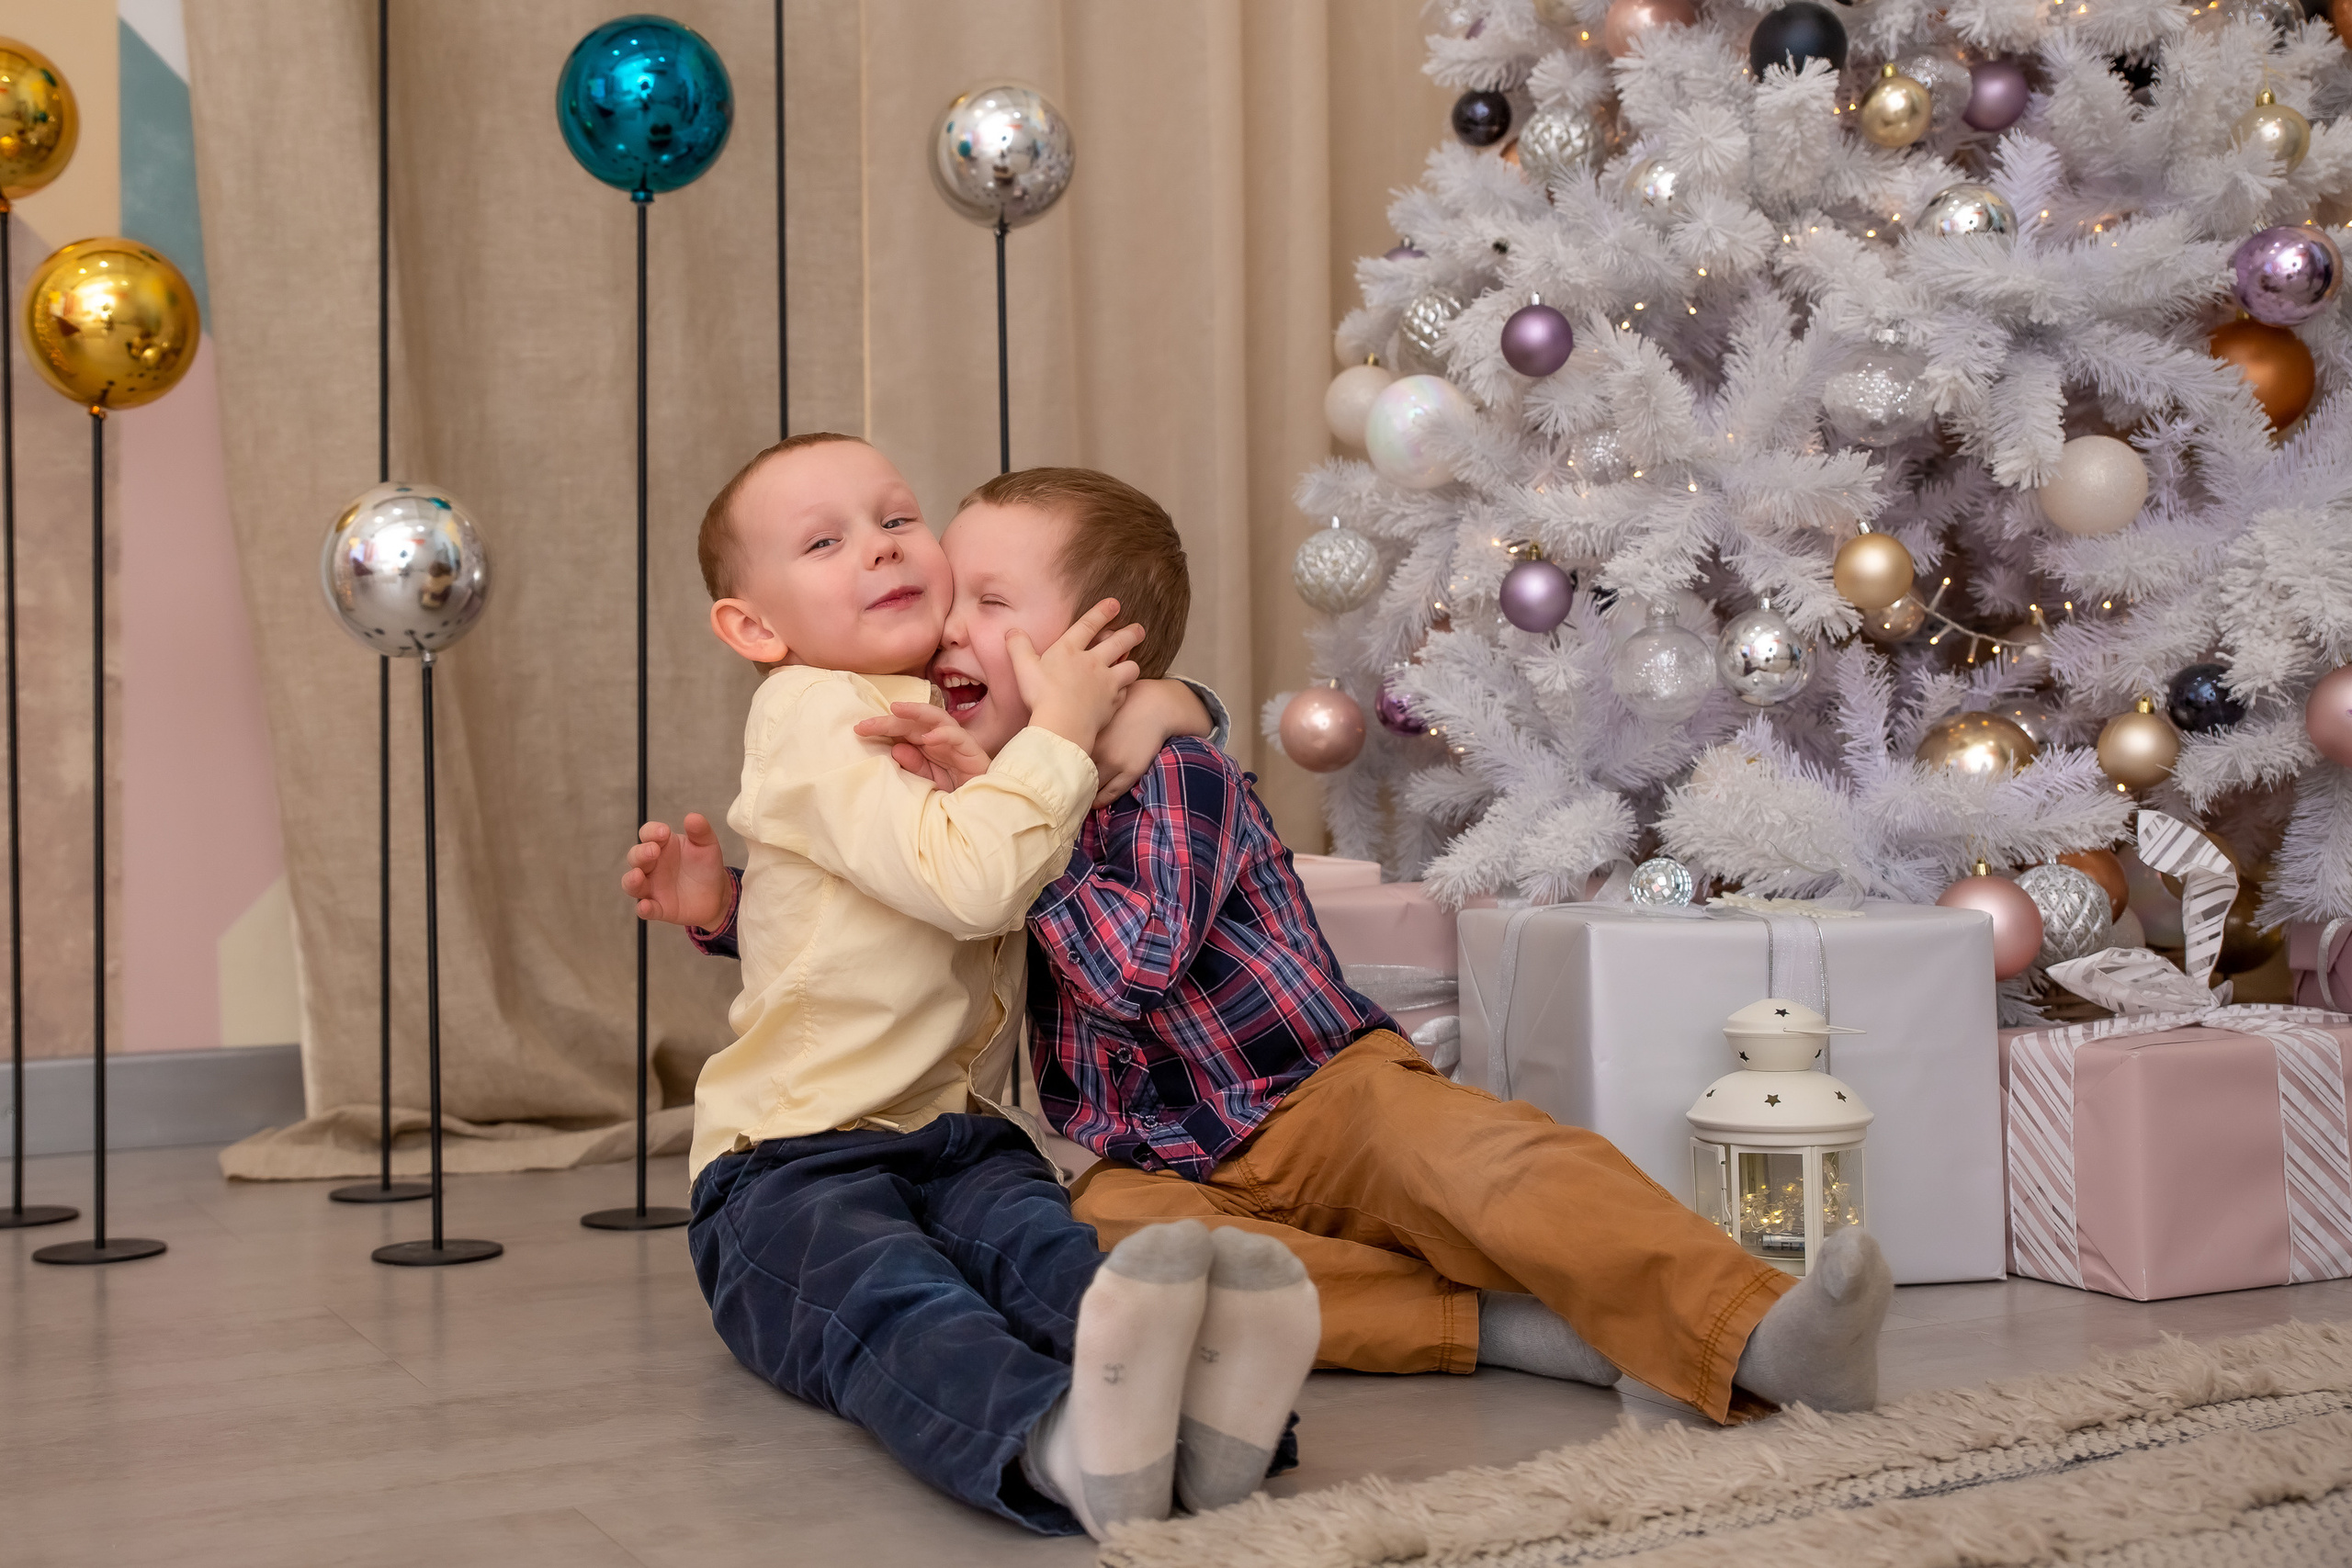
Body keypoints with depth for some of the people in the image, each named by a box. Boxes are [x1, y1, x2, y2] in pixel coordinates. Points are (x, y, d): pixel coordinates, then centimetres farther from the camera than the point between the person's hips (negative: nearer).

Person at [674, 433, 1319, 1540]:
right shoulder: (813, 714, -8)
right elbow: (965, 882, -23)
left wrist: (1140, 702, 16)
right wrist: (1059, 728, -12)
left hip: (957, 1137, 7)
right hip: (792, 1160, -6)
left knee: (1047, 1248, -30)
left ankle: (1186, 1400, -64)